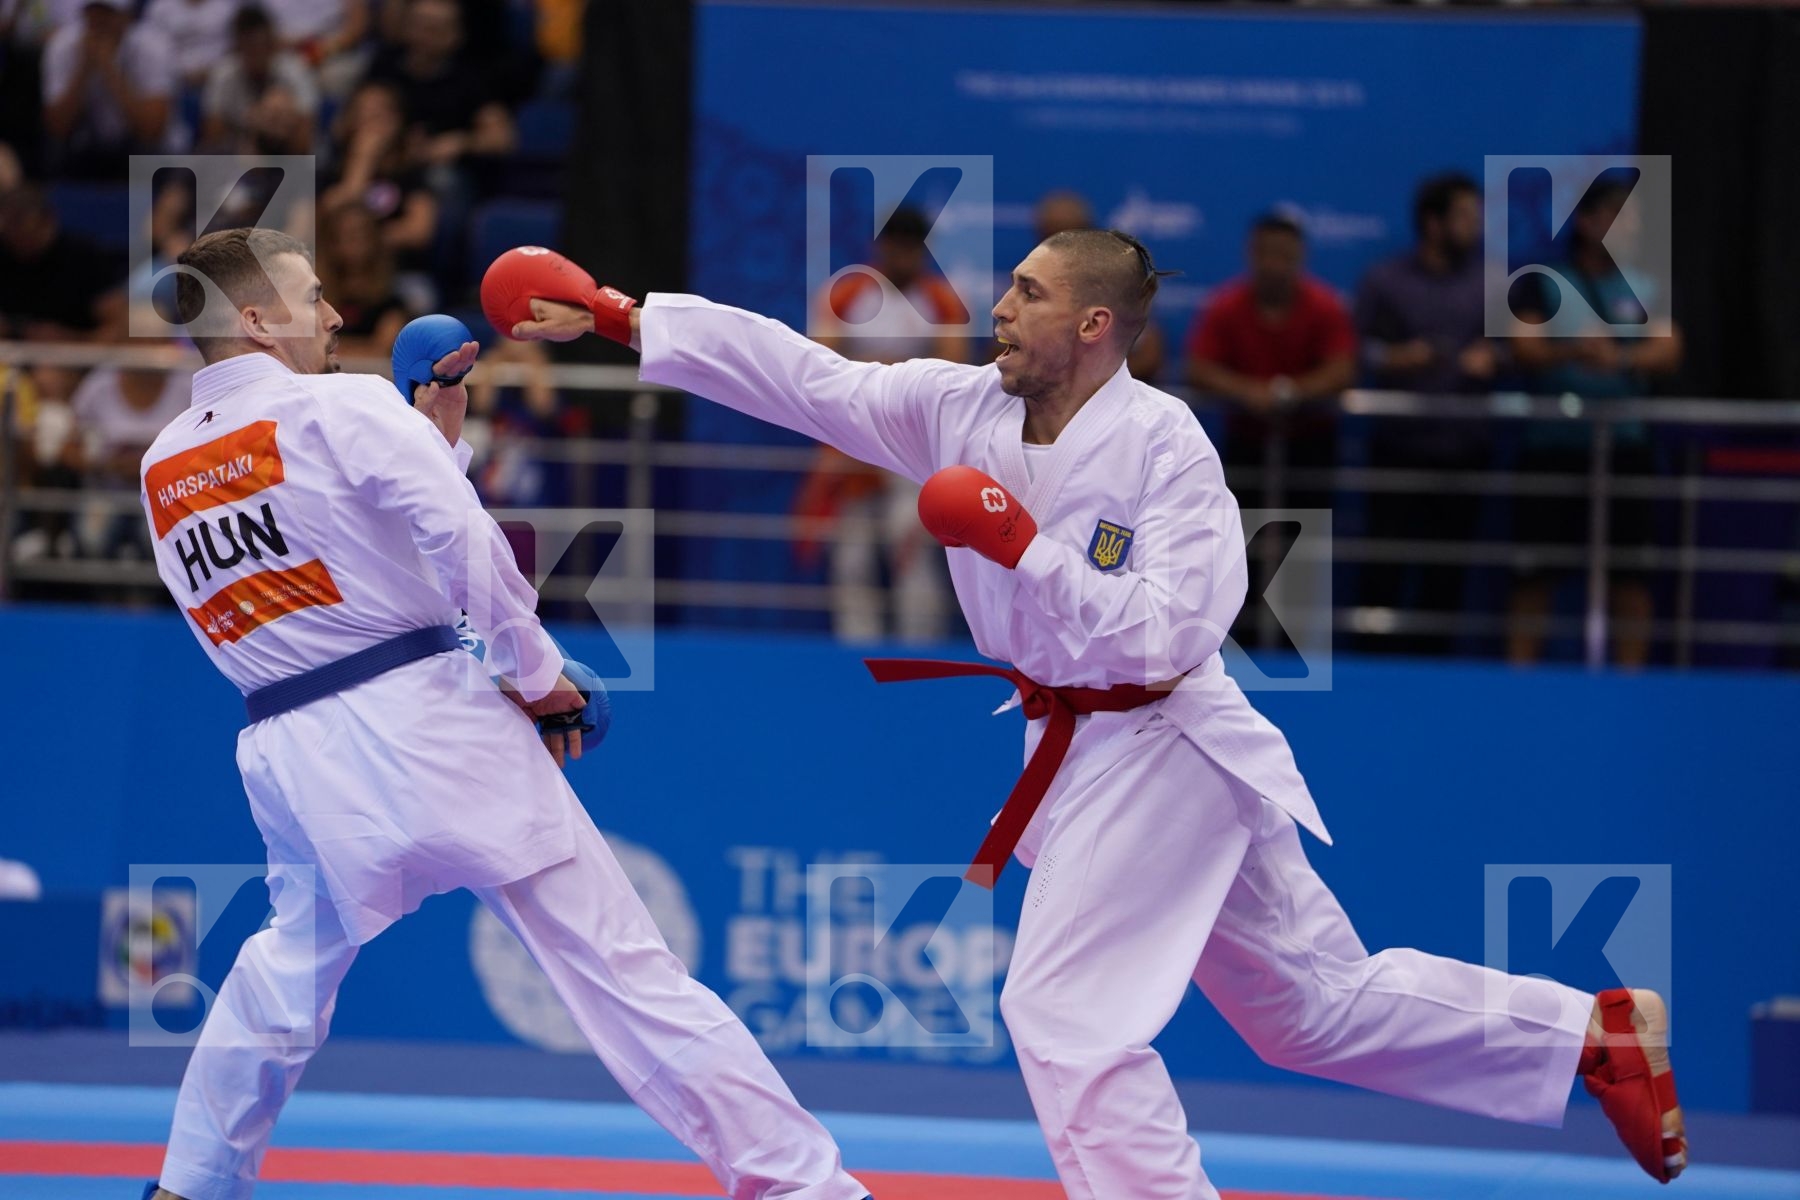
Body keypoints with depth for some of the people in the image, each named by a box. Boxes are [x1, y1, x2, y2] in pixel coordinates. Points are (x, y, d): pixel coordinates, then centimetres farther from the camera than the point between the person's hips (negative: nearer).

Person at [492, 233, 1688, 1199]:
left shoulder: (1162, 445, -20)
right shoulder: (961, 409, 0)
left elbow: (1164, 637, -26)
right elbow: (793, 371, -2)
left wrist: (1023, 548, -31)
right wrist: (609, 313, -7)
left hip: (1160, 751, -8)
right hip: (1077, 750, 8)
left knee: (1066, 1011, -12)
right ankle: (1605, 1034, 27)